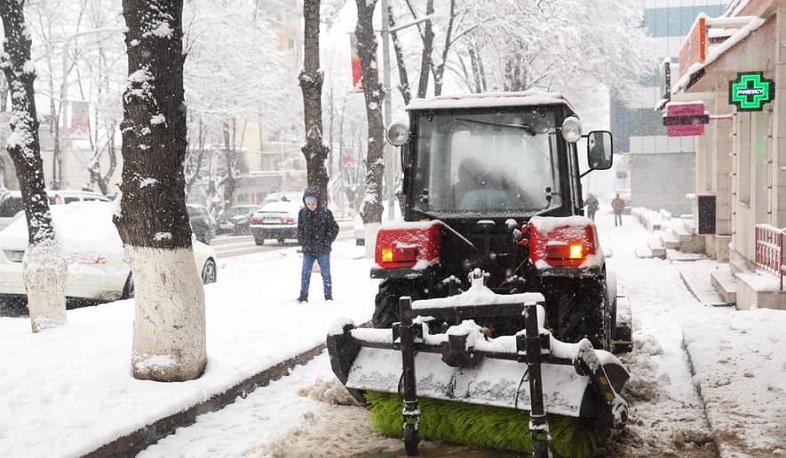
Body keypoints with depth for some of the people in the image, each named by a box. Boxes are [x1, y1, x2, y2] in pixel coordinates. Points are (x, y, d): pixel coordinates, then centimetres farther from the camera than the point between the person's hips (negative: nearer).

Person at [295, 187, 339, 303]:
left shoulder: (325, 212, -9)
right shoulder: (302, 213, 1)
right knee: (305, 274, 5)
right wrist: (302, 243, 5)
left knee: (325, 274, 6)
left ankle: (328, 296, 16)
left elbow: (334, 228, -2)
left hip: (323, 250, -3)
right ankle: (303, 296, 13)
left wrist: (326, 242, -6)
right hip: (307, 250, 3)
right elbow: (300, 229, 13)